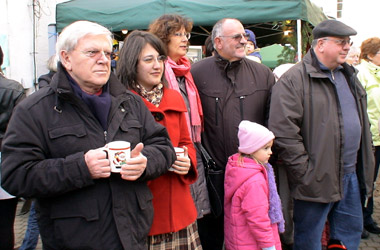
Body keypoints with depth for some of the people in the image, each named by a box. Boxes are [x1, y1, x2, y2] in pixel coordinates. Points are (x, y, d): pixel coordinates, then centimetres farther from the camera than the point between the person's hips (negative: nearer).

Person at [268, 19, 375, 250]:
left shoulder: (348, 75, 14)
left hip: (350, 176, 8)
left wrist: (365, 165, 16)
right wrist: (305, 172, -20)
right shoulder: (294, 80, -14)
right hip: (316, 179, -8)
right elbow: (283, 132, -21)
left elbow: (362, 121, 22)